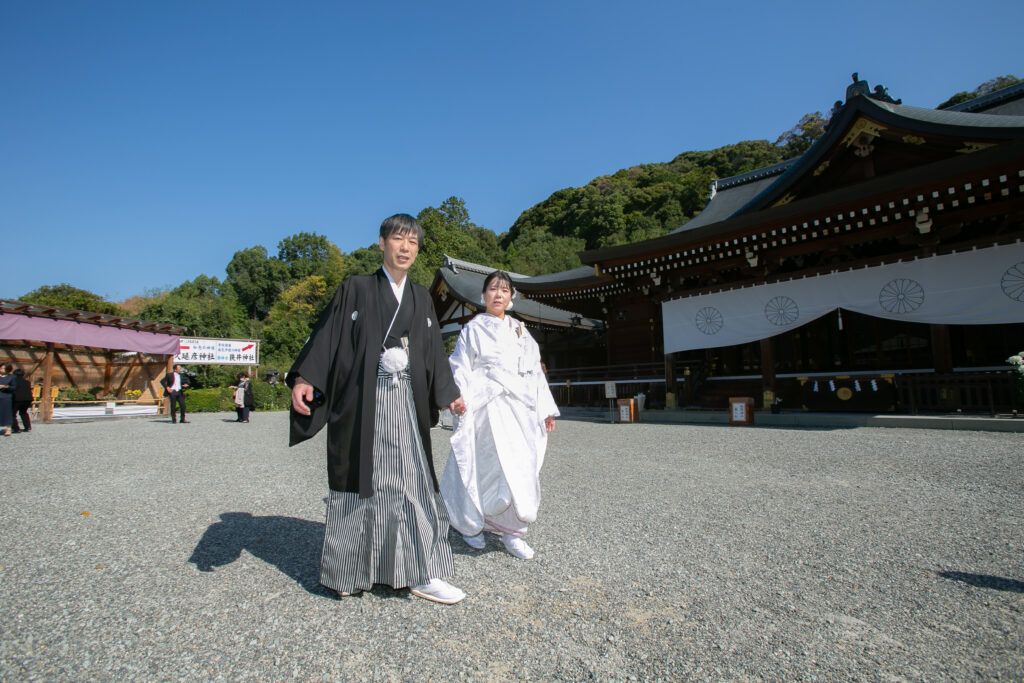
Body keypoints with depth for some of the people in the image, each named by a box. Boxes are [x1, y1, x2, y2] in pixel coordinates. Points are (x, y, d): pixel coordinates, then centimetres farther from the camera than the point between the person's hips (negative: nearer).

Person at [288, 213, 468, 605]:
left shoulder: (420, 298, 15)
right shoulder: (355, 289, 4)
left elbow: (433, 353, 17)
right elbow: (325, 335, -4)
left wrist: (448, 395, 15)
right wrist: (304, 379, -17)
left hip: (406, 404, 4)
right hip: (362, 401, -3)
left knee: (413, 481, 3)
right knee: (361, 481, 4)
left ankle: (422, 575, 13)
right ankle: (348, 573, 23)